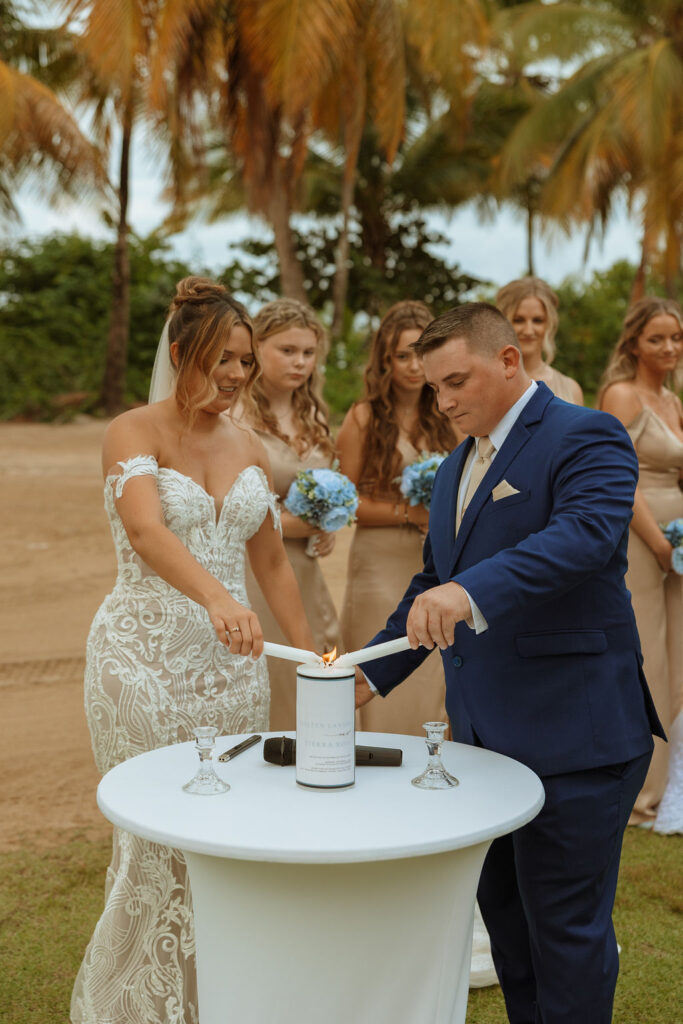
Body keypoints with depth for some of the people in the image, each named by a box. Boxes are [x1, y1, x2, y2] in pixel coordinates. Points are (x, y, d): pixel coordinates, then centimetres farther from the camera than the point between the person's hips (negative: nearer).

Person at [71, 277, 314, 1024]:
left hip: (231, 661, 5)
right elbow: (146, 529, -28)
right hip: (145, 658, -5)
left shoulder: (248, 446, 10)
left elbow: (271, 560, 16)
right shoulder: (133, 432, -8)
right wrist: (215, 597, -45)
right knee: (156, 841, 2)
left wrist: (309, 655, 13)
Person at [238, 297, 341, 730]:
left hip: (303, 576, 7)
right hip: (247, 575, -7)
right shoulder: (234, 414, -11)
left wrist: (325, 527, 6)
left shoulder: (313, 415, 13)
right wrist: (280, 524, -16)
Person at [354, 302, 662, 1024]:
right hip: (484, 734, 8)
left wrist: (470, 592, -42)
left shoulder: (586, 438, -11)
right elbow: (434, 579, 23)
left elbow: (585, 535, -30)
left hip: (571, 735, -8)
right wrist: (374, 672, 14)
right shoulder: (455, 469, 16)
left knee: (565, 924, 2)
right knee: (502, 909, 19)